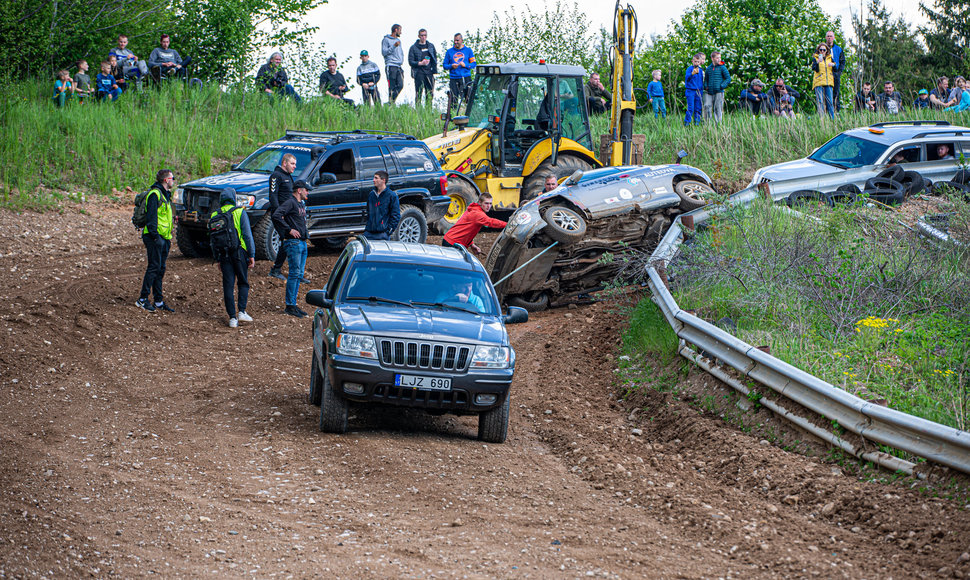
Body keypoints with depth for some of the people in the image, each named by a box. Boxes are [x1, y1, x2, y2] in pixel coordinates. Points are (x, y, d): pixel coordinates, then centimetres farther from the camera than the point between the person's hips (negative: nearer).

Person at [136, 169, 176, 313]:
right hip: (155, 237, -10)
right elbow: (152, 215, -19)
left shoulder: (165, 194, 19)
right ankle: (143, 299, -6)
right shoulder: (155, 194, -12)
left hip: (164, 237, 10)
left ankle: (158, 301, 13)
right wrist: (154, 235, -23)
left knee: (161, 269, 10)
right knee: (154, 267, -10)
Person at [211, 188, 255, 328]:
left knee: (228, 286, 4)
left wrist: (217, 258, 17)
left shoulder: (215, 215, 7)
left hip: (223, 254, 2)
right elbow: (247, 235, -7)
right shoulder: (239, 212, -4)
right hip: (239, 252, -2)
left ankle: (232, 317, 1)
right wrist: (252, 255, -3)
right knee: (243, 282, 12)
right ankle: (242, 311, 0)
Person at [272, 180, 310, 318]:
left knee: (299, 275, 9)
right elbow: (276, 216, -22)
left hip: (302, 243, 9)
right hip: (293, 243, -9)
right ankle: (289, 305, -6)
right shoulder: (290, 203, -10)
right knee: (295, 273, -9)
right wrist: (289, 230, -20)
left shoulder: (302, 204, 19)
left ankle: (292, 303, 14)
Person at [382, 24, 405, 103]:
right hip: (391, 66, -7)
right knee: (392, 87, -8)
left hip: (399, 66, 7)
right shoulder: (386, 40, -1)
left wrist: (401, 60, 11)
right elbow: (384, 52, -10)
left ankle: (392, 101, 6)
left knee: (400, 85, -5)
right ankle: (390, 103, -4)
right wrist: (394, 46, -17)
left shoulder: (398, 40, 21)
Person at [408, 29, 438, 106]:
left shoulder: (431, 46, 15)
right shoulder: (414, 48, 4)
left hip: (429, 73, 3)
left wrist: (434, 68, 7)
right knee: (418, 93, -7)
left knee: (430, 93, 1)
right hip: (419, 73, -3)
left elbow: (435, 58, 20)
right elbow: (410, 61, 0)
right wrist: (420, 63, -14)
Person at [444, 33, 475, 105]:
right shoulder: (449, 51, 13)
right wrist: (451, 66, -9)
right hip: (454, 78, 1)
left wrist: (465, 65, -10)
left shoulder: (468, 50, 11)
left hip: (465, 78, -1)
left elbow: (473, 64, 9)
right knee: (454, 99, -6)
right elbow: (445, 65, 13)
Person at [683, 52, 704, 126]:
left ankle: (697, 123, 10)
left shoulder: (700, 70, 12)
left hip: (698, 91, 5)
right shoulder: (689, 69, -4)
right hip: (691, 91, -5)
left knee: (698, 108, 5)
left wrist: (702, 89, 15)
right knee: (690, 108, -10)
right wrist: (692, 73, -35)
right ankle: (686, 123, -5)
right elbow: (686, 77, -18)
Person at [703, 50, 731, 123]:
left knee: (718, 109, -3)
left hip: (718, 92, -3)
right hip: (709, 92, 3)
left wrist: (722, 86, -11)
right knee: (707, 107, -5)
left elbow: (728, 79, 0)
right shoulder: (708, 69, 12)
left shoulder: (722, 68, 1)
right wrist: (706, 86, 4)